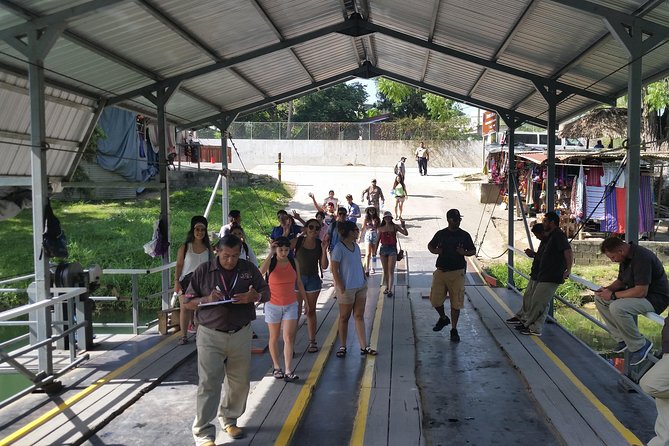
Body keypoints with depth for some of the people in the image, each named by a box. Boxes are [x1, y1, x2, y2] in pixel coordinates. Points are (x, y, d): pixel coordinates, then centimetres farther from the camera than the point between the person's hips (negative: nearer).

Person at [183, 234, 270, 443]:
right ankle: (203, 434, 3)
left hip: (241, 335, 3)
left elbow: (266, 292, 8)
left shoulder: (249, 269, 1)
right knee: (209, 384, -5)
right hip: (210, 336, -3)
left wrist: (254, 296, -16)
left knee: (240, 383, 13)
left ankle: (229, 420, 35)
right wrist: (207, 299, -20)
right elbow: (188, 302, 1)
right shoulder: (203, 271, -4)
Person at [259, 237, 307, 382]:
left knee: (289, 338, -6)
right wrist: (270, 253, -29)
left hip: (291, 305, 1)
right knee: (274, 337, 12)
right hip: (273, 306, -1)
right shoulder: (271, 263, -9)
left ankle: (289, 371, -8)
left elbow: (298, 283, 11)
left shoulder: (294, 263, 0)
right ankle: (276, 366, 27)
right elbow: (261, 271, -33)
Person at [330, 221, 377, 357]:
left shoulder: (355, 246, 8)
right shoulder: (339, 248, -15)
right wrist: (341, 287, -17)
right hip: (347, 288, -7)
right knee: (344, 317, 7)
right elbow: (334, 269, -16)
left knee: (359, 316, 9)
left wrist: (365, 280, 9)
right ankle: (342, 347, 19)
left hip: (360, 286, 7)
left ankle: (364, 346, 13)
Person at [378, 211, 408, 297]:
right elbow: (378, 240, 11)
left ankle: (390, 290, -12)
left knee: (391, 271, -8)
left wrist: (403, 226, -22)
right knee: (385, 270, 11)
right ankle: (387, 287, 25)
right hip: (383, 249, 3)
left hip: (392, 249, -3)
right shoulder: (381, 228, 6)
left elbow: (406, 233, -6)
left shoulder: (395, 227, 0)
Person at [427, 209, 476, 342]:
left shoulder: (464, 235, 2)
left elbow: (473, 251, 10)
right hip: (441, 271, 2)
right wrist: (435, 251, -4)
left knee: (456, 301, 0)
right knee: (435, 300, 3)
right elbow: (430, 246, 18)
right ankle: (443, 318, 32)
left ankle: (454, 329, 12)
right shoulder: (441, 234, 5)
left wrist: (464, 252, -11)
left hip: (457, 272, -1)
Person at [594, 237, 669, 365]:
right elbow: (620, 281, 17)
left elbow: (641, 291, -31)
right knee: (599, 298, 2)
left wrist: (613, 295, -23)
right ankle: (622, 339, 5)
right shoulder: (625, 257, 4)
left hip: (656, 298, -10)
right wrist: (608, 288, -5)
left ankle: (640, 346, -12)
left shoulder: (642, 258, -26)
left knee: (617, 307, -32)